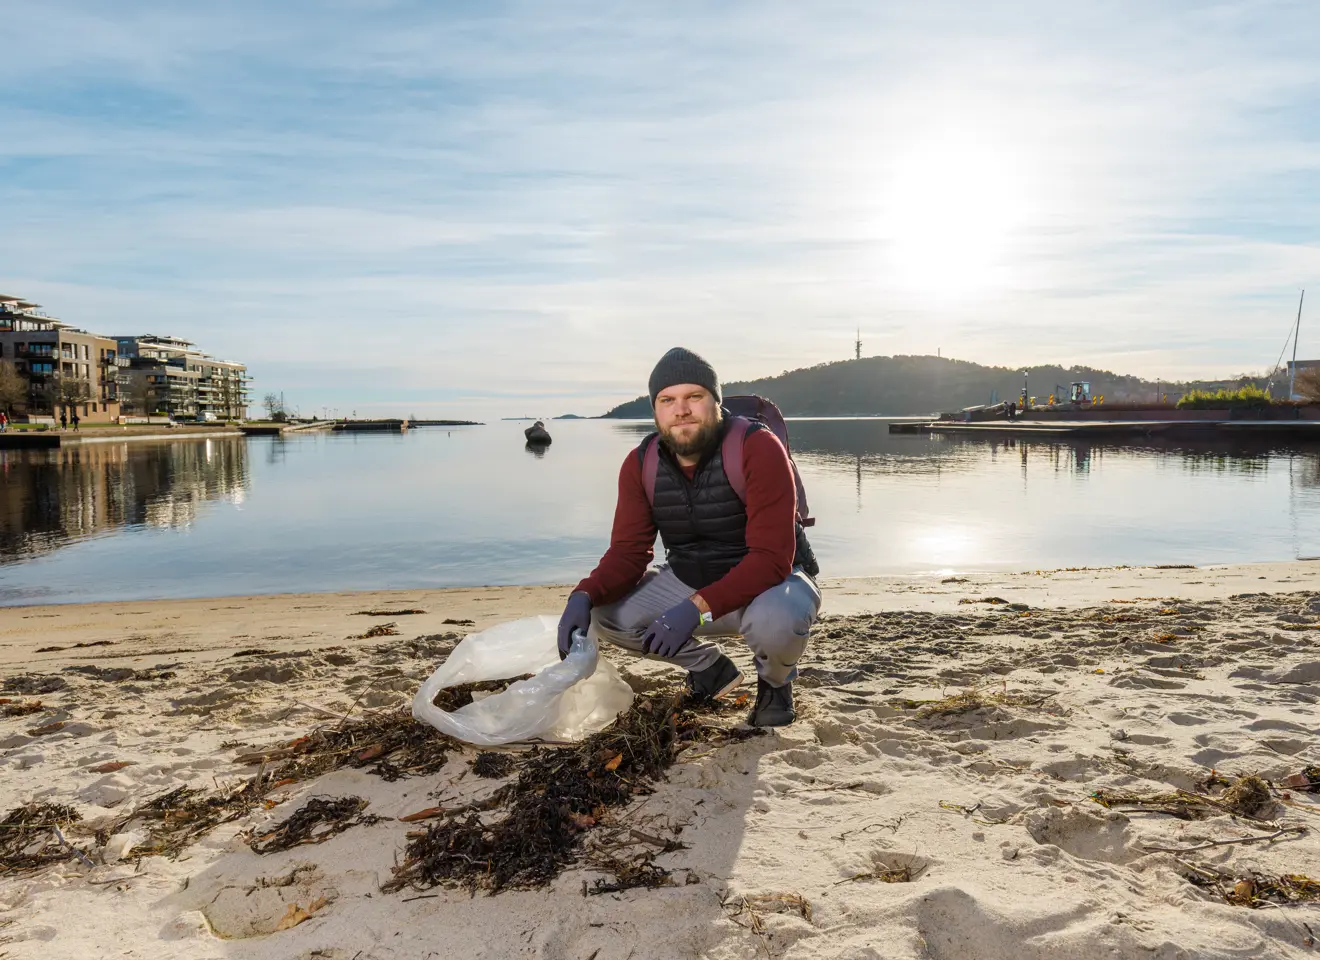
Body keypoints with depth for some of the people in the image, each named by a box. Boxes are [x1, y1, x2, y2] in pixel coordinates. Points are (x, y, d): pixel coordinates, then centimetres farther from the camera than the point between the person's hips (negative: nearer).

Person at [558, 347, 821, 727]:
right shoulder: (641, 464, -9)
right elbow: (628, 552, -8)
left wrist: (696, 608, -40)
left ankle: (775, 682, 0)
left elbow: (771, 558, -30)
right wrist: (584, 596, -30)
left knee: (777, 619, -39)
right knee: (606, 614, -14)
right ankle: (709, 668, 11)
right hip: (689, 584, 5)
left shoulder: (759, 449, -25)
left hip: (771, 581, -5)